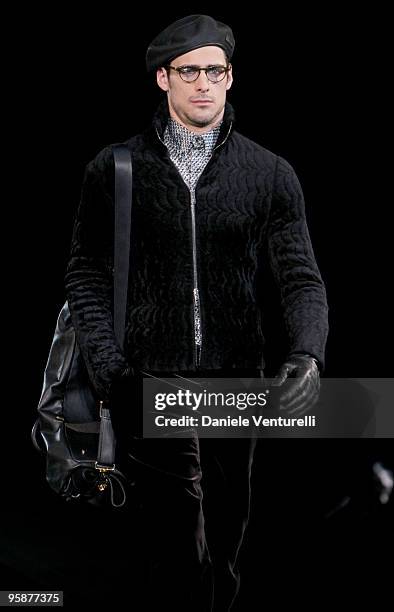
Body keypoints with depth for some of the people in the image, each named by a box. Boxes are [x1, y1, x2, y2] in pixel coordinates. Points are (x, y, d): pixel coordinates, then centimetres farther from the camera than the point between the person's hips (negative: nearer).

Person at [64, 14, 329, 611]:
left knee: (227, 528, 15)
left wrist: (307, 353, -17)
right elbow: (87, 272, 6)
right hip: (149, 380, -2)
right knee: (175, 535, -4)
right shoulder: (115, 169, 3)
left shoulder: (270, 174, 4)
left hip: (237, 382, 2)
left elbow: (301, 276, 0)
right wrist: (106, 361, -6)